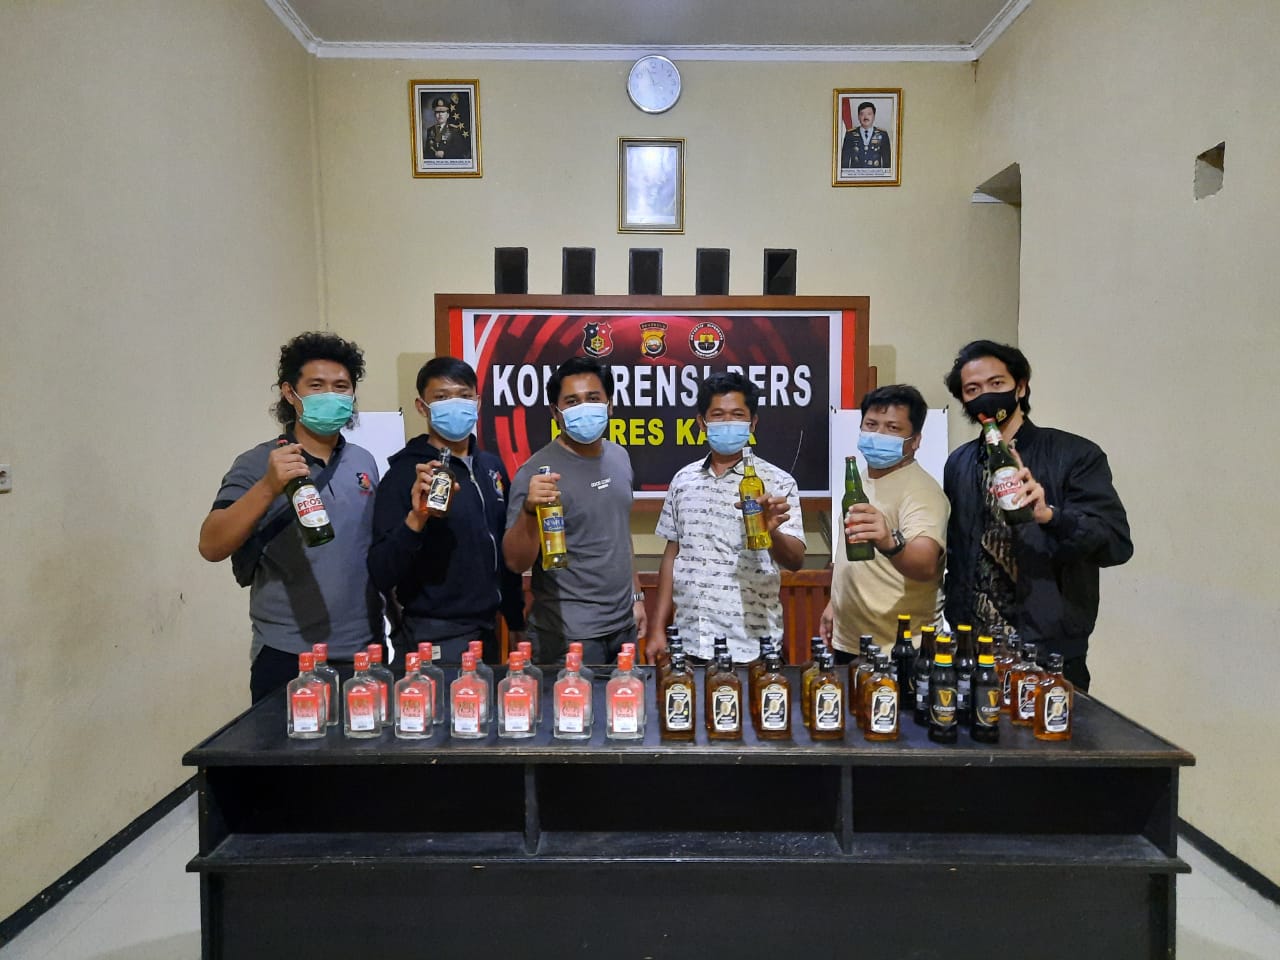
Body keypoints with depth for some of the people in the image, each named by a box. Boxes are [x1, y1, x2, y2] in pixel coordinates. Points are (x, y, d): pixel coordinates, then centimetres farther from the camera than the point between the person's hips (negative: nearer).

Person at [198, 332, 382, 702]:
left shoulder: (363, 461, 6)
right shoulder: (258, 464, -6)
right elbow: (211, 547, -16)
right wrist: (269, 487, -29)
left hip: (364, 650, 4)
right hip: (288, 657, -4)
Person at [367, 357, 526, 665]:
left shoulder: (491, 466, 5)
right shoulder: (405, 473, -13)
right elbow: (381, 576, -18)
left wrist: (516, 621, 14)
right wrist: (415, 519, -32)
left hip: (487, 629, 6)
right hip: (436, 635, -6)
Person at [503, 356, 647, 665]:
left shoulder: (619, 457, 5)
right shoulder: (537, 472, -15)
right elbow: (516, 562, -17)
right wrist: (530, 509, -33)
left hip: (624, 626, 6)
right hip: (569, 635, -6)